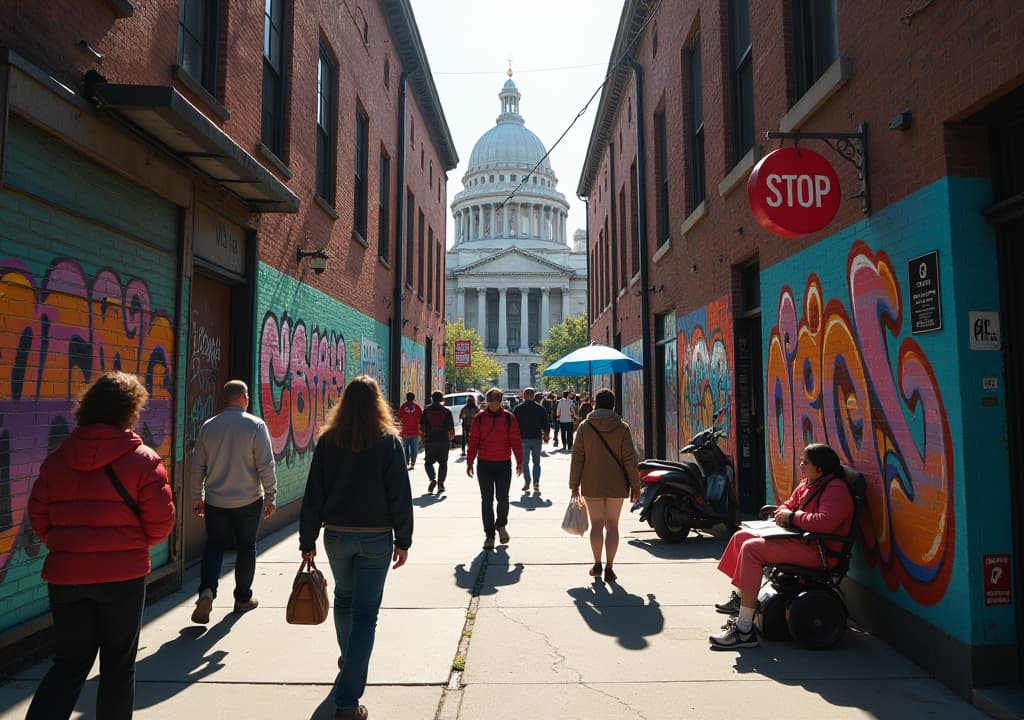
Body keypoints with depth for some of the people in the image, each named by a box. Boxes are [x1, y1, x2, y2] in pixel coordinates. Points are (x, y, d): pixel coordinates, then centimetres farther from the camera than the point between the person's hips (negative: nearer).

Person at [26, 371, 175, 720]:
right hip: (122, 574, -4)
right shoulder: (143, 459, -10)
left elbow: (39, 519, 4)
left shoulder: (57, 459, 2)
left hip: (64, 574, 4)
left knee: (69, 662, 18)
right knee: (118, 665, 12)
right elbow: (160, 524, -11)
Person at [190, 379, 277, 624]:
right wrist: (270, 497, -3)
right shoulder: (255, 425, -12)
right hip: (248, 501, -2)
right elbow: (266, 465, -13)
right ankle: (243, 598, 22)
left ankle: (206, 590, -7)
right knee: (246, 548, 12)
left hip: (215, 501, 3)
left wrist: (197, 497, 16)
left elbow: (198, 466, 5)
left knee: (214, 546, 13)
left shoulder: (208, 426, 0)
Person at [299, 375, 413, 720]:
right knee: (365, 613, 2)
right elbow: (400, 496, -9)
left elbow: (313, 495, -1)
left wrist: (307, 541, 7)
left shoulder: (328, 440, -3)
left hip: (336, 535, 3)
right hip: (376, 538, -3)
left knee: (343, 598, 26)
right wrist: (403, 541, 0)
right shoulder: (389, 441, -9)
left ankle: (348, 662, 48)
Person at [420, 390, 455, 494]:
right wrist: (450, 437, 16)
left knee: (428, 462, 12)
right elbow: (451, 430, -2)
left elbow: (421, 428, -2)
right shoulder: (446, 411, 2)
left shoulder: (426, 410, 2)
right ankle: (440, 483, -1)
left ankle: (432, 479, -11)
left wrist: (424, 437, 15)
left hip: (430, 440, 0)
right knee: (443, 463, 12)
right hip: (443, 440, 0)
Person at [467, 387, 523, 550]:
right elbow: (473, 441, 2)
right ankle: (489, 535, 12)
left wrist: (519, 462, -4)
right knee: (487, 501, 3)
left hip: (504, 464, 0)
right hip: (484, 464, 1)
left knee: (502, 498, 4)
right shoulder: (479, 418, 1)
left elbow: (516, 441, 0)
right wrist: (470, 462, -2)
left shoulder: (509, 418, 0)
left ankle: (501, 524, 33)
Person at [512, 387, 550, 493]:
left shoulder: (518, 408, -1)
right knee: (536, 462, 11)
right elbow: (546, 424, 4)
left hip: (524, 439, -1)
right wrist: (546, 435, 17)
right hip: (537, 438, 1)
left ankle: (527, 482, -8)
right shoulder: (540, 408, 2)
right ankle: (536, 483, 3)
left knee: (524, 462, 6)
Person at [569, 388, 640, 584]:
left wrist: (574, 485, 4)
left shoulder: (585, 426, -2)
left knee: (596, 524, 11)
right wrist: (635, 485, 3)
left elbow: (577, 457, -2)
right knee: (612, 525, 7)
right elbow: (629, 459, -4)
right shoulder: (622, 427, -4)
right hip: (616, 485, 0)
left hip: (592, 485, 0)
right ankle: (609, 568, 9)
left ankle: (597, 565, 16)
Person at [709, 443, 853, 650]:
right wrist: (782, 513, -2)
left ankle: (745, 631, -27)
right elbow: (789, 505, 24)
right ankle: (740, 598, 26)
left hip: (816, 551, -11)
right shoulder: (807, 483, 17)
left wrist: (792, 517, -16)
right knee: (741, 537, 13)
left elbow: (824, 523, -31)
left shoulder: (836, 489, -15)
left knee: (751, 548, -27)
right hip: (800, 539, 11)